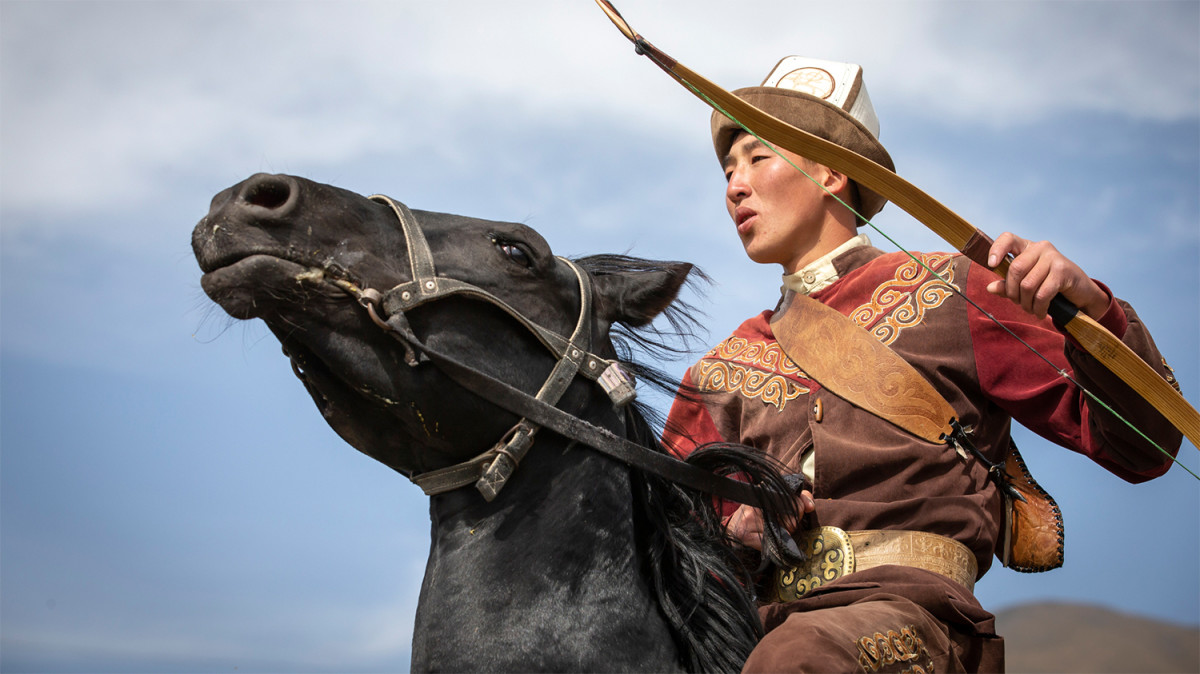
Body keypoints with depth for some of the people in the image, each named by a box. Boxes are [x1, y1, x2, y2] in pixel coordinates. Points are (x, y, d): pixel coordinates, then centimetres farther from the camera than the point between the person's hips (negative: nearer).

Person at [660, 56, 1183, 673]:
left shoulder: (945, 292, 13)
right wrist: (735, 528, 1)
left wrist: (1090, 309, -10)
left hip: (902, 604, -6)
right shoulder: (723, 369, 24)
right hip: (762, 617, 7)